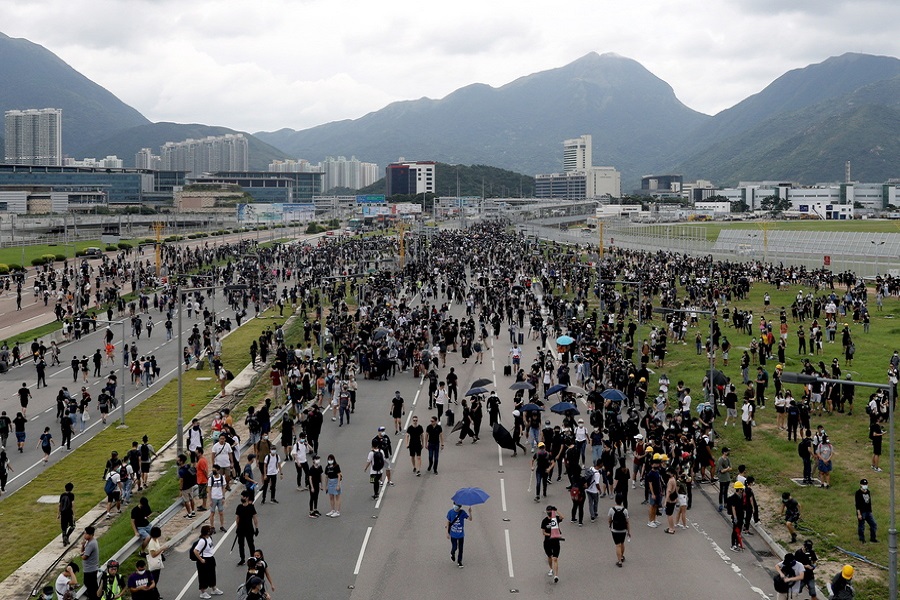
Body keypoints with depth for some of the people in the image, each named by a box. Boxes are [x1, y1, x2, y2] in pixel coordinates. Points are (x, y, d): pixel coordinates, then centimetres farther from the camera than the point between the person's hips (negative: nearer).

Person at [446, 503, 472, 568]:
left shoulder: (462, 512, -11)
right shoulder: (450, 512, -11)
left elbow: (470, 519, -19)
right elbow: (448, 522, -2)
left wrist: (470, 512, -37)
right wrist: (447, 533, -2)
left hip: (461, 534, 1)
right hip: (453, 534, -1)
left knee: (460, 548, 8)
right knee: (454, 547, 6)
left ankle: (459, 562, 26)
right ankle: (452, 554, 41)